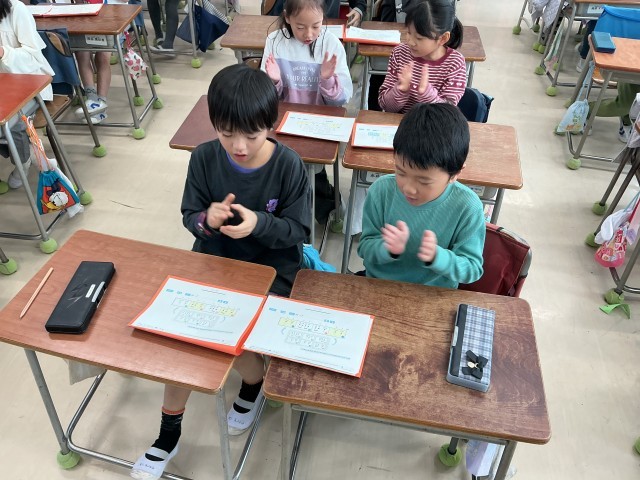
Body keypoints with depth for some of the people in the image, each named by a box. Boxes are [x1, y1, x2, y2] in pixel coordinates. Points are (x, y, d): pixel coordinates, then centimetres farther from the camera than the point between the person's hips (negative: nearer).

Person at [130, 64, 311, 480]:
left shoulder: (288, 165, -16)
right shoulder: (204, 158, -8)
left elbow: (299, 230, -11)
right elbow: (189, 216, 0)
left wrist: (259, 224, -30)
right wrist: (206, 219, -24)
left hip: (270, 269, -3)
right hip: (213, 259, 3)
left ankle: (255, 382, 19)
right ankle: (169, 433, 9)